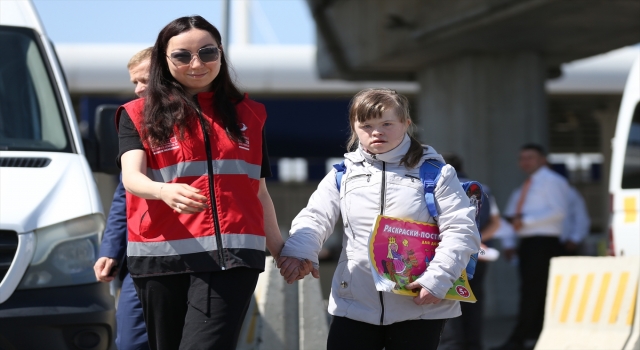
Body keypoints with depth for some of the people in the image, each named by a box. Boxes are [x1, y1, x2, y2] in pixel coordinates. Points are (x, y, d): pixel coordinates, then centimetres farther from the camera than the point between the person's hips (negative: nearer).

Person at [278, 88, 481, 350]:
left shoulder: (435, 173, 1)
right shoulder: (343, 175, 9)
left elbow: (461, 231, -6)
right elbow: (315, 218, -2)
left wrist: (437, 279, -19)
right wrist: (298, 252, -24)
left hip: (419, 307, -2)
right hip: (355, 305, 2)